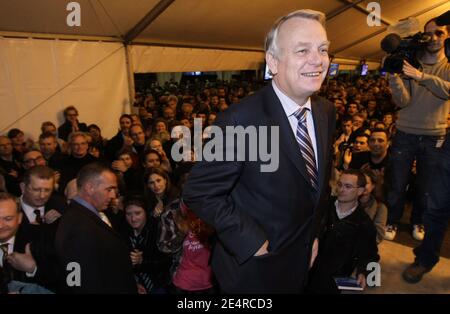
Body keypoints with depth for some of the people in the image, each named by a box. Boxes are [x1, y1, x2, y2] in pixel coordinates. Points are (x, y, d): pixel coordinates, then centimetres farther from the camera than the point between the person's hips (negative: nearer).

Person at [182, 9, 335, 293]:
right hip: (252, 268, -6)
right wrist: (252, 242, -20)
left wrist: (315, 232, 9)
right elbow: (199, 193, -22)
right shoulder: (240, 121, -27)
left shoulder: (326, 112, -4)